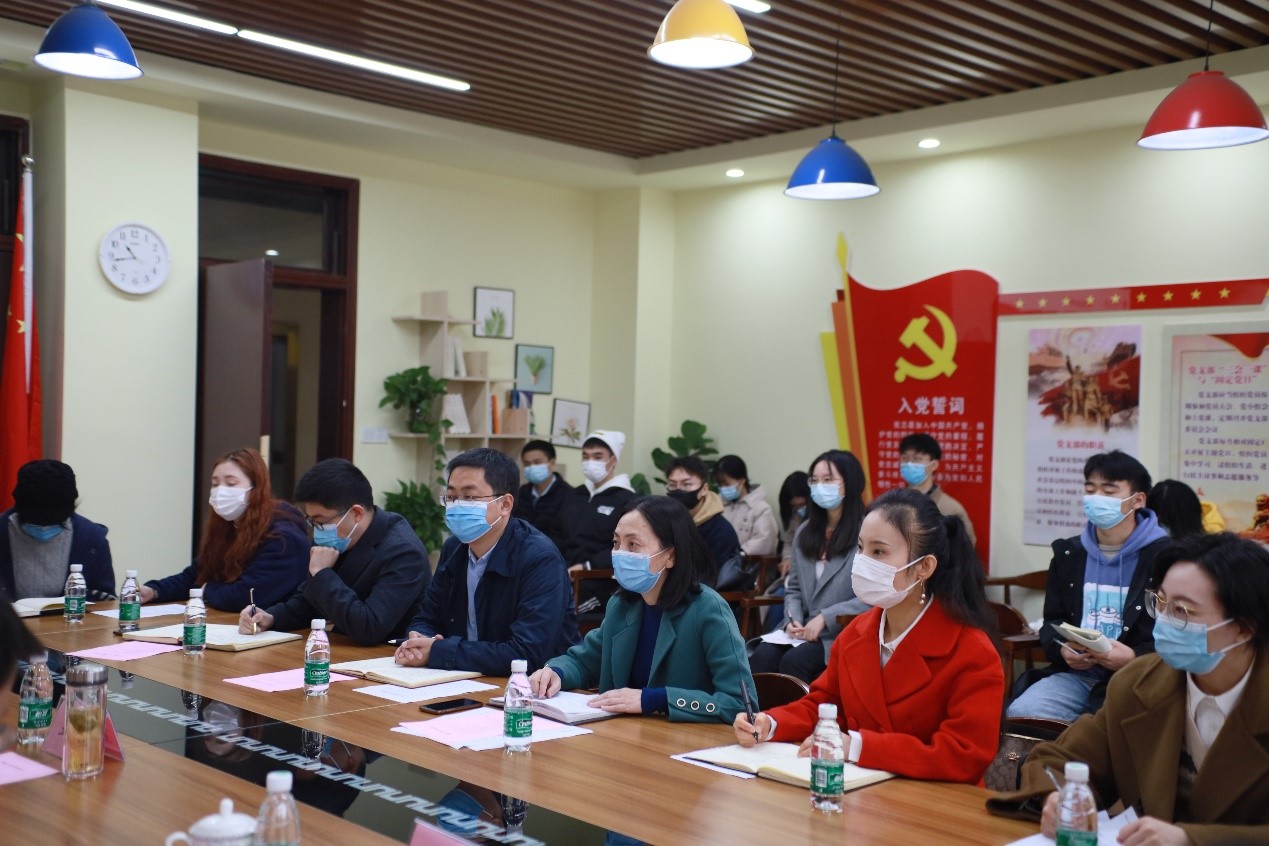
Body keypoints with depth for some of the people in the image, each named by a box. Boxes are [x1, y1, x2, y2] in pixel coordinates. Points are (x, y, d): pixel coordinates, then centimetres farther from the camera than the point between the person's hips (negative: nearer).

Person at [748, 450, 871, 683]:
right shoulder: (804, 532, 18)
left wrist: (825, 618, -15)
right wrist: (793, 619, -1)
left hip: (844, 633, -5)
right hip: (803, 630, 5)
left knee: (794, 661, -30)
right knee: (761, 657, -23)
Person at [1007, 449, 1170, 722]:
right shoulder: (1069, 553, 14)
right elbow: (1053, 620, 19)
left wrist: (1134, 658, -19)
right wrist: (1062, 649, -5)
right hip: (1075, 673, 4)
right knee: (1019, 715, -20)